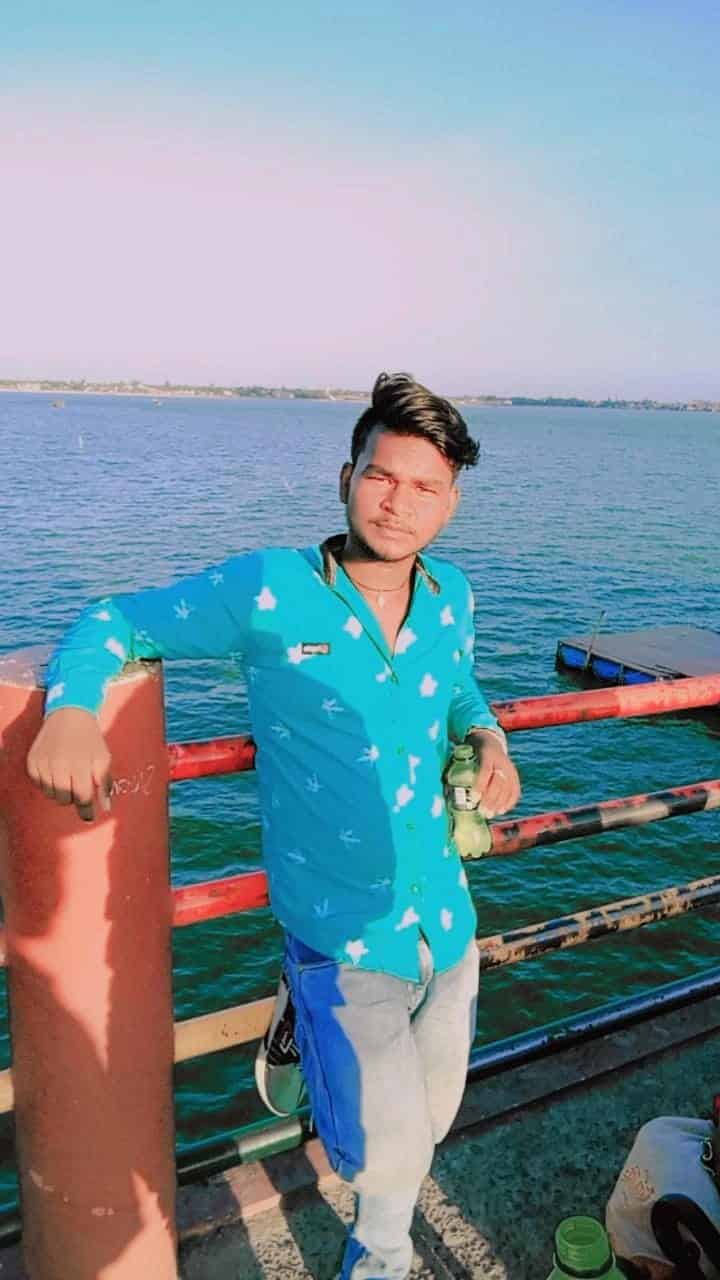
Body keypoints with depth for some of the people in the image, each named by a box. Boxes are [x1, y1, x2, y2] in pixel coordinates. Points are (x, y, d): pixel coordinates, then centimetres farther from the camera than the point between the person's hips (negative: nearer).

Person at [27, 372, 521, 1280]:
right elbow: (117, 621, -6)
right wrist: (70, 706, -26)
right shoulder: (266, 591, -15)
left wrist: (489, 738, -3)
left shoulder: (451, 596, -1)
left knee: (429, 1123, 23)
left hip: (446, 918, 5)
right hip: (342, 934, -5)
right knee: (385, 1154, -3)